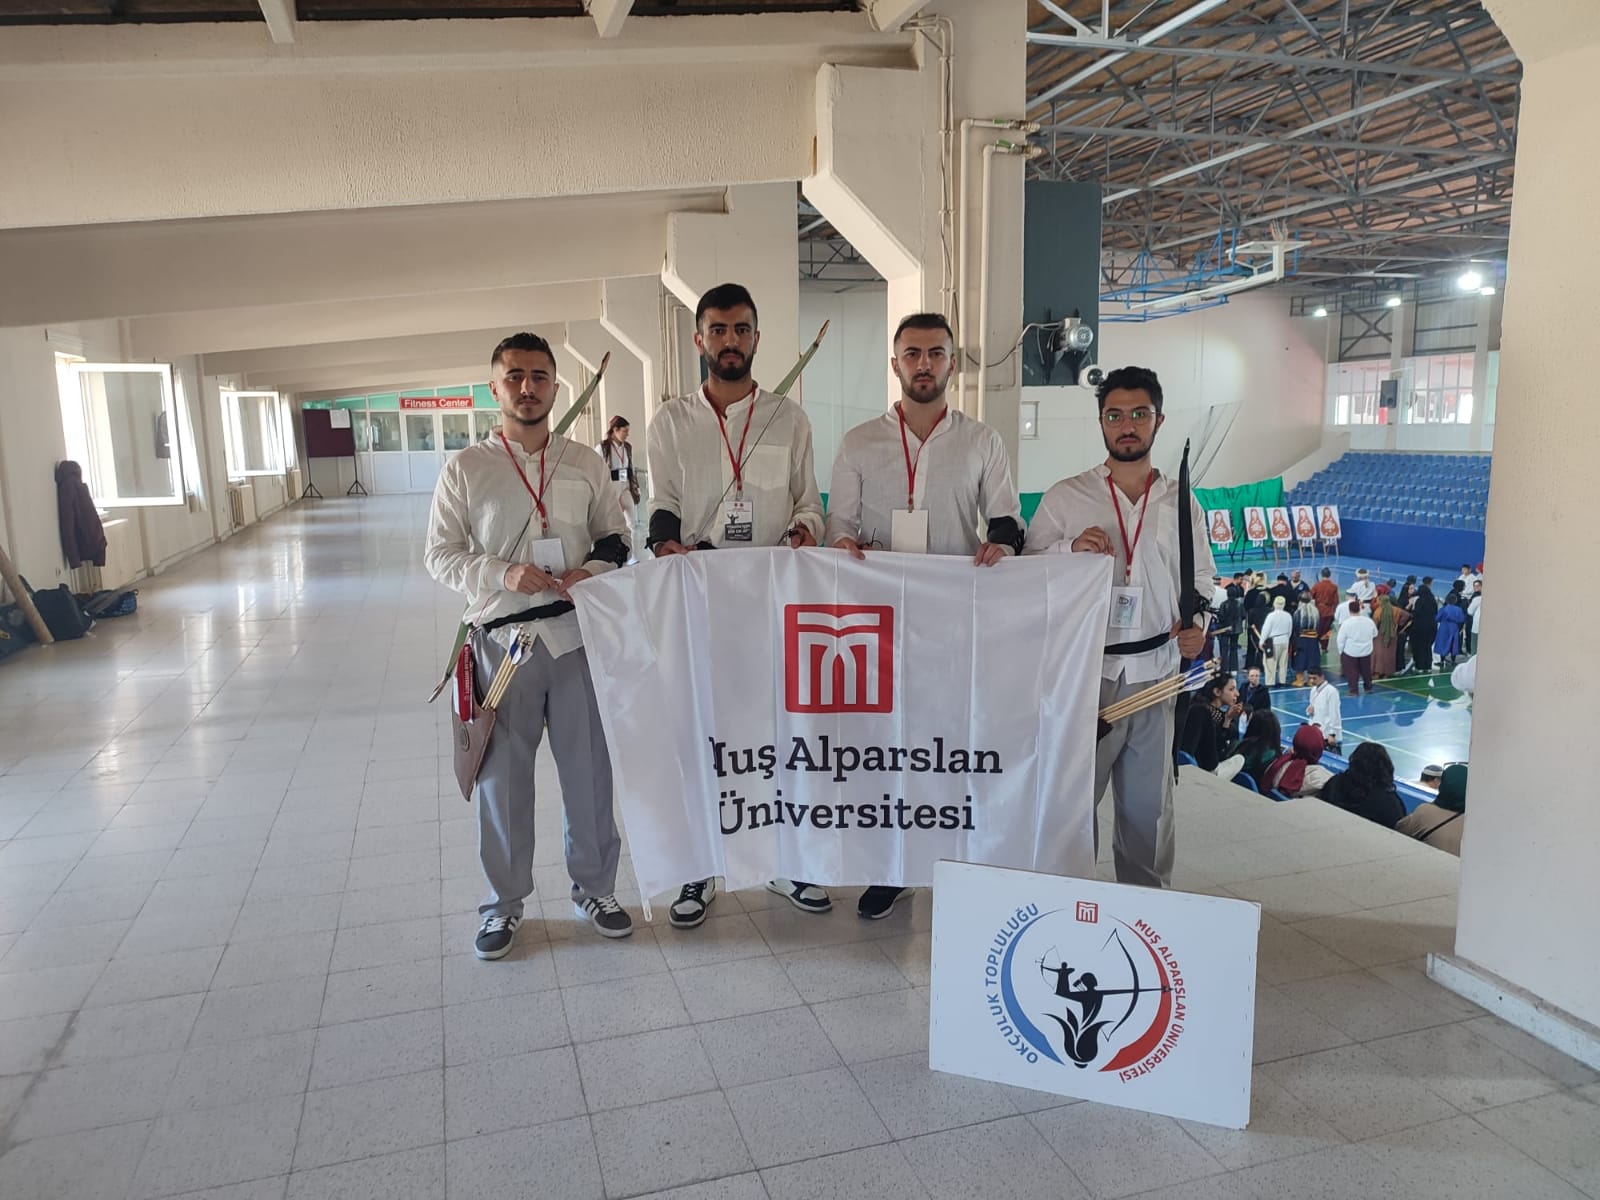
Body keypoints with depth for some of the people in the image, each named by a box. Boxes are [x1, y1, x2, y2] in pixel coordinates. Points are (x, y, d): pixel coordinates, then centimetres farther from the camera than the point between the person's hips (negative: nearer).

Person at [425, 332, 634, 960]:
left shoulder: (586, 463, 6)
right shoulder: (465, 468, 0)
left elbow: (616, 540, 12)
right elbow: (439, 554, 1)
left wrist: (593, 570, -10)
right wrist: (502, 574, -16)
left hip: (578, 634, 2)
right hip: (502, 637, -1)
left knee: (590, 767, 9)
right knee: (502, 774, 8)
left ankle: (595, 888, 28)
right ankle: (504, 902, 26)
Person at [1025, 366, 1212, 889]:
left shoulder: (1180, 503, 10)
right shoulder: (1065, 498, 2)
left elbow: (1199, 581, 16)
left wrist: (1198, 625, -3)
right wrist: (1070, 550, -15)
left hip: (1154, 671, 2)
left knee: (1148, 801, 12)